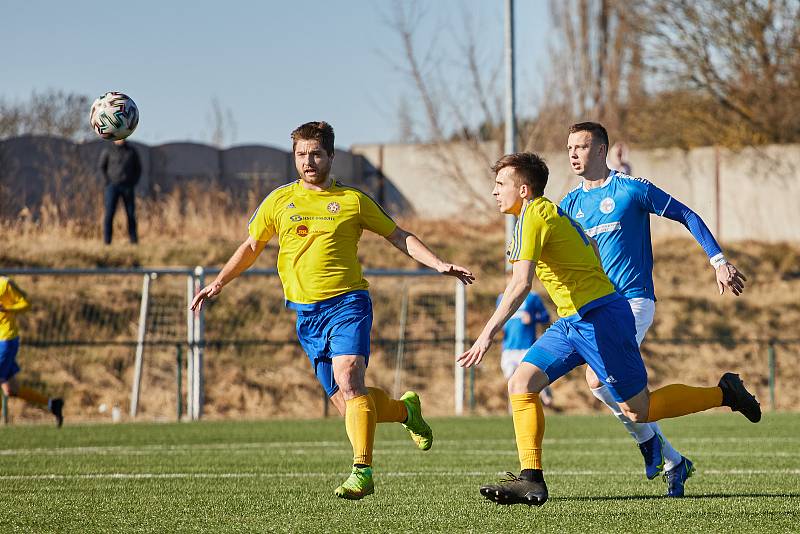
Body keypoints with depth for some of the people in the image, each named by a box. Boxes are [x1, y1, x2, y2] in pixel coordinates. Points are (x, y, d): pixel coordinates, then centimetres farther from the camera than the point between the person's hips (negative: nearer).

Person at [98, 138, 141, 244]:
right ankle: (107, 241, -9)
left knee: (131, 214, 0)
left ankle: (133, 239, 7)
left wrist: (133, 183, 0)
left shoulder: (132, 151, 6)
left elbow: (138, 168, 12)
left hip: (128, 187, 2)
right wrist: (108, 183, -7)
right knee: (109, 213, -9)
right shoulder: (108, 150, -1)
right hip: (113, 187, -2)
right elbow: (101, 167, 2)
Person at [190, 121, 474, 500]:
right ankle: (405, 409, 29)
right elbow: (252, 246, 23)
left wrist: (438, 264, 0)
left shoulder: (352, 200, 4)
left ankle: (362, 471, -26)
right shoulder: (279, 201, 11)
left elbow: (399, 237, 10)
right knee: (345, 403, 1)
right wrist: (219, 282, 16)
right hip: (306, 311, 3)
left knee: (348, 381, -24)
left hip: (347, 302, -3)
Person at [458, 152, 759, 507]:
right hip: (572, 321, 10)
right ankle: (530, 479, -7)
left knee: (638, 412, -3)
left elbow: (520, 284, -24)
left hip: (597, 317, -10)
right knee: (521, 384, -2)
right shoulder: (553, 213, 17)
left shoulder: (532, 217, -13)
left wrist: (488, 334, -29)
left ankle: (723, 393, 12)